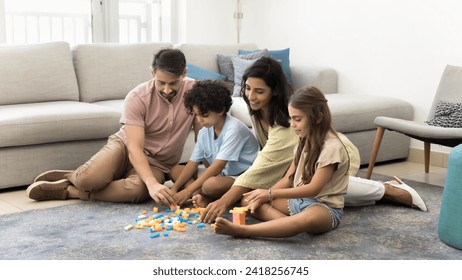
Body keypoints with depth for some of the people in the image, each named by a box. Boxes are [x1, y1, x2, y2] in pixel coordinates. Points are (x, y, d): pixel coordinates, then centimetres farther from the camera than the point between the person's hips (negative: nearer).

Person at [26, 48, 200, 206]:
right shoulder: (137, 97, -19)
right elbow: (134, 148, -26)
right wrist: (152, 183, -42)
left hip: (157, 165, 2)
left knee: (137, 189, -36)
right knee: (89, 178, -35)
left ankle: (68, 191, -14)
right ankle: (73, 177, 4)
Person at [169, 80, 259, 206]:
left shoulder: (233, 129, -22)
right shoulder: (205, 132, 1)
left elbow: (218, 166, -26)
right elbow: (193, 163, 1)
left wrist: (188, 191, -27)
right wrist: (174, 188, -13)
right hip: (222, 174, 8)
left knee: (211, 184, -38)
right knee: (176, 170, 0)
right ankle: (200, 196, -19)